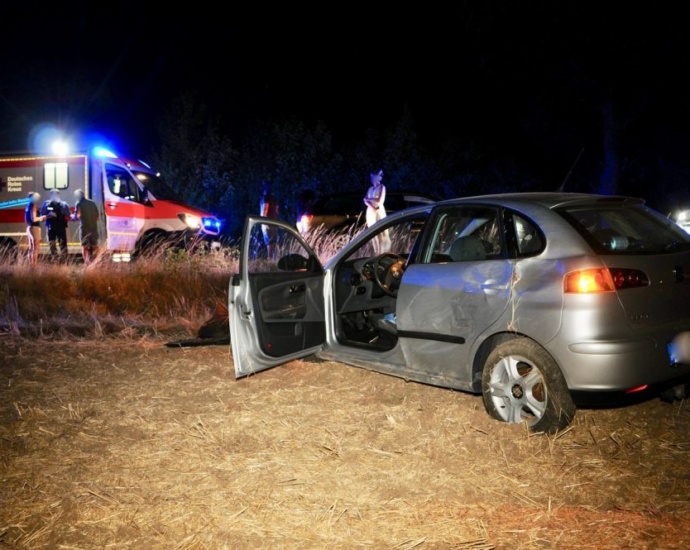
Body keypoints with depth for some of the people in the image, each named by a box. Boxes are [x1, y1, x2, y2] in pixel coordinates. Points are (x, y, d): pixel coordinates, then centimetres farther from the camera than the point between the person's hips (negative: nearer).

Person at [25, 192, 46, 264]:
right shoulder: (34, 206, -12)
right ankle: (34, 264, -12)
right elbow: (34, 219, -20)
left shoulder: (29, 206, 14)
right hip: (34, 228, -9)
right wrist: (42, 217, -5)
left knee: (31, 248, 11)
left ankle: (31, 264, 13)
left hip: (29, 228, 9)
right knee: (36, 248, -9)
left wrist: (40, 219, 17)